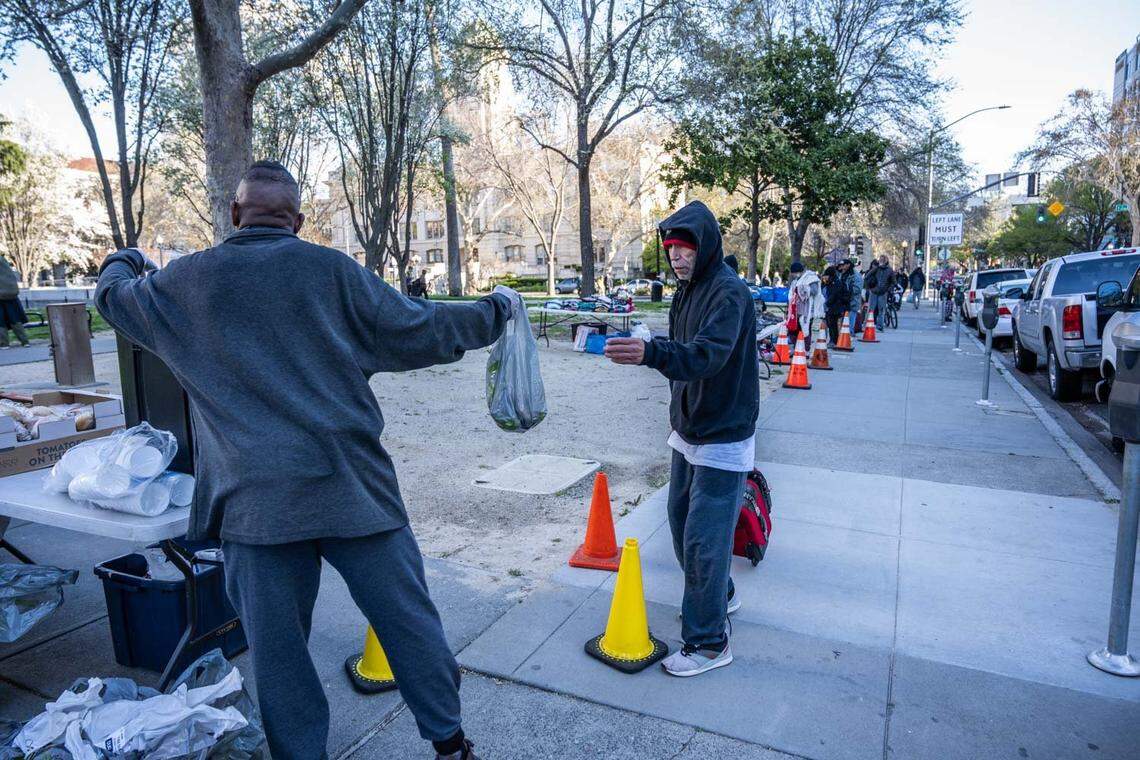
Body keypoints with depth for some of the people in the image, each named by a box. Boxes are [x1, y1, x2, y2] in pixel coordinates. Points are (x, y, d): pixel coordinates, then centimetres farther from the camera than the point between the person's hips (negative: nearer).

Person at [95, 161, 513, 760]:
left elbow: (113, 297, 27)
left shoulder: (185, 281, 6)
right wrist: (495, 309, 15)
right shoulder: (331, 270, -1)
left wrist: (123, 262, 50)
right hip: (350, 486, -1)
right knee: (407, 619, 11)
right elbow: (420, 334, 0)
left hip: (253, 501, 2)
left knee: (275, 644, 14)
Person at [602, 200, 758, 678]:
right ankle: (720, 595, 42)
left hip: (722, 441, -9)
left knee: (704, 539, -4)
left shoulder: (730, 294, -20)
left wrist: (650, 353, -52)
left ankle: (708, 642, 11)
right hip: (687, 433, 9)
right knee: (682, 522, 19)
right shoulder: (687, 290, 9)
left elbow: (707, 355, -38)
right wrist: (645, 349, 0)